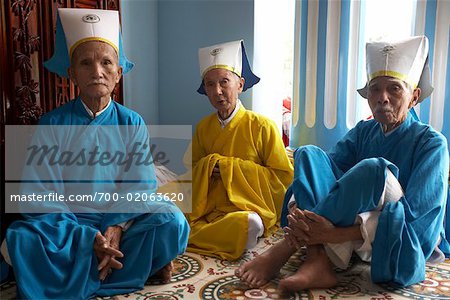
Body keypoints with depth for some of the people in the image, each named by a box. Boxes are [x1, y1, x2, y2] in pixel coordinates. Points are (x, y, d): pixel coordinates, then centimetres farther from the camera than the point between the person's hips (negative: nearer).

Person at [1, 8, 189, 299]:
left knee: (172, 220, -26)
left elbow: (142, 185, -5)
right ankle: (139, 263, -20)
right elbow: (40, 197, -9)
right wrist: (88, 238, -22)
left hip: (122, 218, 1)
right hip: (67, 222, 0)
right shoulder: (52, 124, -4)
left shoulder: (132, 123, 1)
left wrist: (117, 226, -24)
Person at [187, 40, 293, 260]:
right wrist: (209, 164, -11)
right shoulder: (203, 128, 9)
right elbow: (191, 170, 15)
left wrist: (230, 167, -11)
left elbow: (284, 176, -7)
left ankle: (192, 238, -13)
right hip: (208, 209, 3)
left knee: (248, 224, -37)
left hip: (248, 208, -2)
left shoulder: (262, 126, -5)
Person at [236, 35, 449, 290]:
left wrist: (337, 234, -33)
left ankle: (284, 250, -27)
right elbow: (324, 167, -4)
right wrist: (297, 212, -26)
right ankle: (318, 262, -30)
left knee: (373, 169, -34)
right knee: (308, 153, -13)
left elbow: (415, 216, -20)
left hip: (402, 244, -5)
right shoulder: (363, 131, 9)